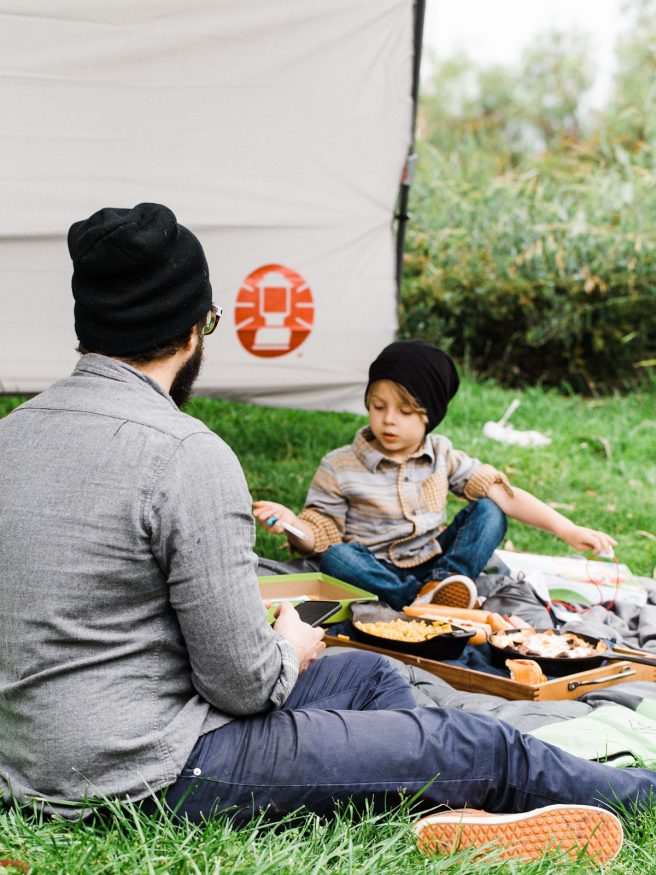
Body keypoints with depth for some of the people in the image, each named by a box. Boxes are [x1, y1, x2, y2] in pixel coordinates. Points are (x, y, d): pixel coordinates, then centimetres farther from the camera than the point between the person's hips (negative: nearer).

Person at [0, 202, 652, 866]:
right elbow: (244, 683, -19)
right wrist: (290, 648, 4)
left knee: (369, 675, 22)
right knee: (472, 749, 6)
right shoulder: (186, 455, -22)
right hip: (146, 779, -9)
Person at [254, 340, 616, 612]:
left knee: (488, 511, -9)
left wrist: (568, 531, -7)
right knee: (335, 558, -32)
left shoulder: (443, 457, 3)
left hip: (433, 562, 4)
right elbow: (320, 534, -5)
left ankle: (444, 584, -29)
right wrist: (292, 524, -29)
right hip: (377, 573, -3)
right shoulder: (340, 468, -6)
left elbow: (504, 493, 0)